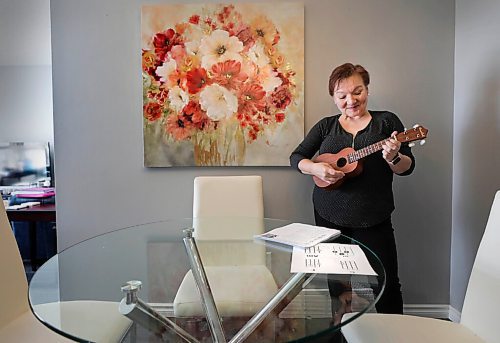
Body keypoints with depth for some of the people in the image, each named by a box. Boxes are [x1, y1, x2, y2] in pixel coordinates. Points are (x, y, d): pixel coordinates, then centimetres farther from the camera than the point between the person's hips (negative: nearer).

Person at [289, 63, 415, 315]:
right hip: (328, 217, 3)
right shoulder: (326, 126, 8)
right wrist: (315, 168, -16)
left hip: (373, 219, -2)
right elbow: (296, 157, 5)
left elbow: (408, 168, -1)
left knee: (387, 285, -2)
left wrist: (393, 158, -23)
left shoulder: (387, 121, 2)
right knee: (336, 287, 12)